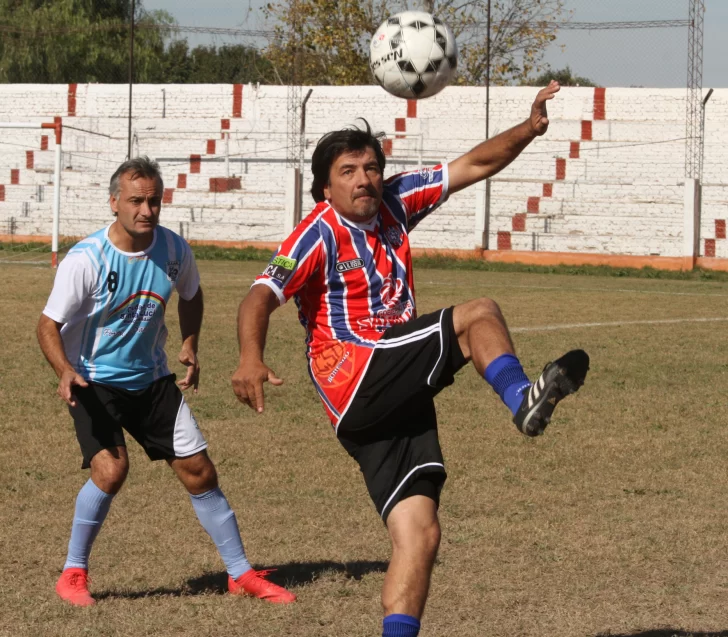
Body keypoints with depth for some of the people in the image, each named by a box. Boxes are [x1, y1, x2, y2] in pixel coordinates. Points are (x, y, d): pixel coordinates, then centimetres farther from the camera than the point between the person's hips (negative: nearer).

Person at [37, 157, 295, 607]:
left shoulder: (174, 249, -7)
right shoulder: (85, 260, -21)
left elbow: (191, 295, 16)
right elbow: (50, 324, -15)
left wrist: (191, 346, 4)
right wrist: (66, 372, -32)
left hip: (152, 380, 4)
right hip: (95, 383, -4)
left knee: (199, 471, 4)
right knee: (111, 468, -24)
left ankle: (242, 574, 19)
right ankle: (74, 574, -5)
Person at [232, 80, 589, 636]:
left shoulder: (394, 203, 10)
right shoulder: (319, 235, -8)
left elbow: (474, 166, 14)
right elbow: (263, 295, -20)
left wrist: (529, 129, -1)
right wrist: (251, 357, -39)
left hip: (398, 396, 7)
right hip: (352, 378, -7)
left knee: (419, 535, -2)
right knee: (479, 315, -15)